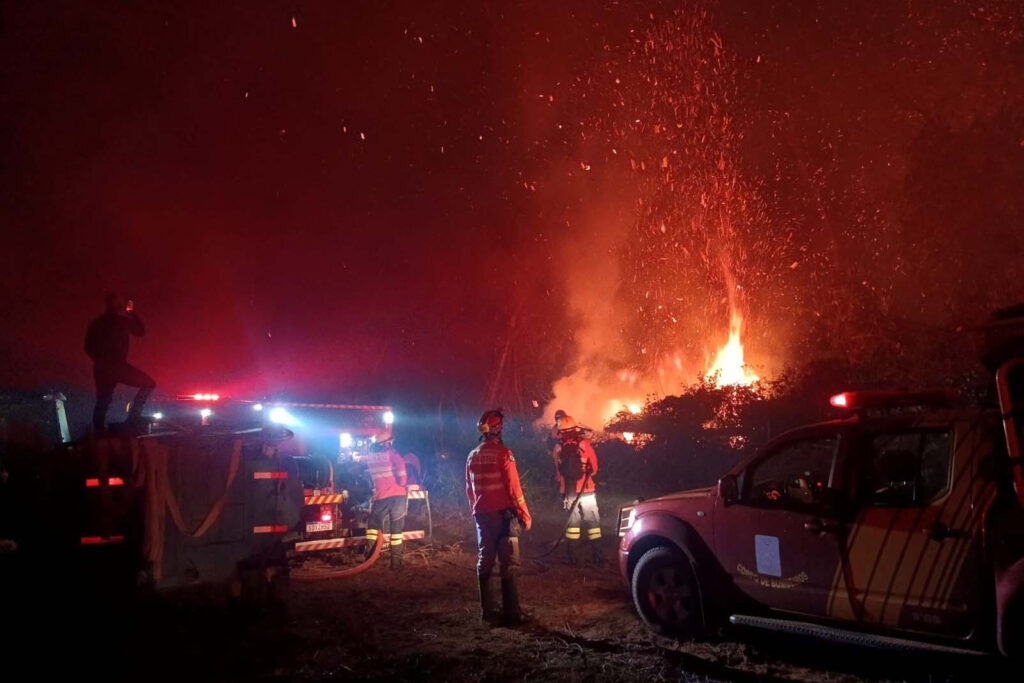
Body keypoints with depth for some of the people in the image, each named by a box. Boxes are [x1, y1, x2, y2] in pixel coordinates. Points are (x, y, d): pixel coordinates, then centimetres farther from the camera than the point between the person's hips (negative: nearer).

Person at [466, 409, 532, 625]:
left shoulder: (473, 456, 6)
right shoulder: (503, 453, -14)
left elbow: (470, 489, 13)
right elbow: (514, 488, -15)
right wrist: (525, 515, -8)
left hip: (482, 515, 6)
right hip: (503, 514, -6)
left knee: (484, 561, 12)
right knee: (509, 563, -2)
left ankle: (487, 608, 18)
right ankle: (511, 611, -2)